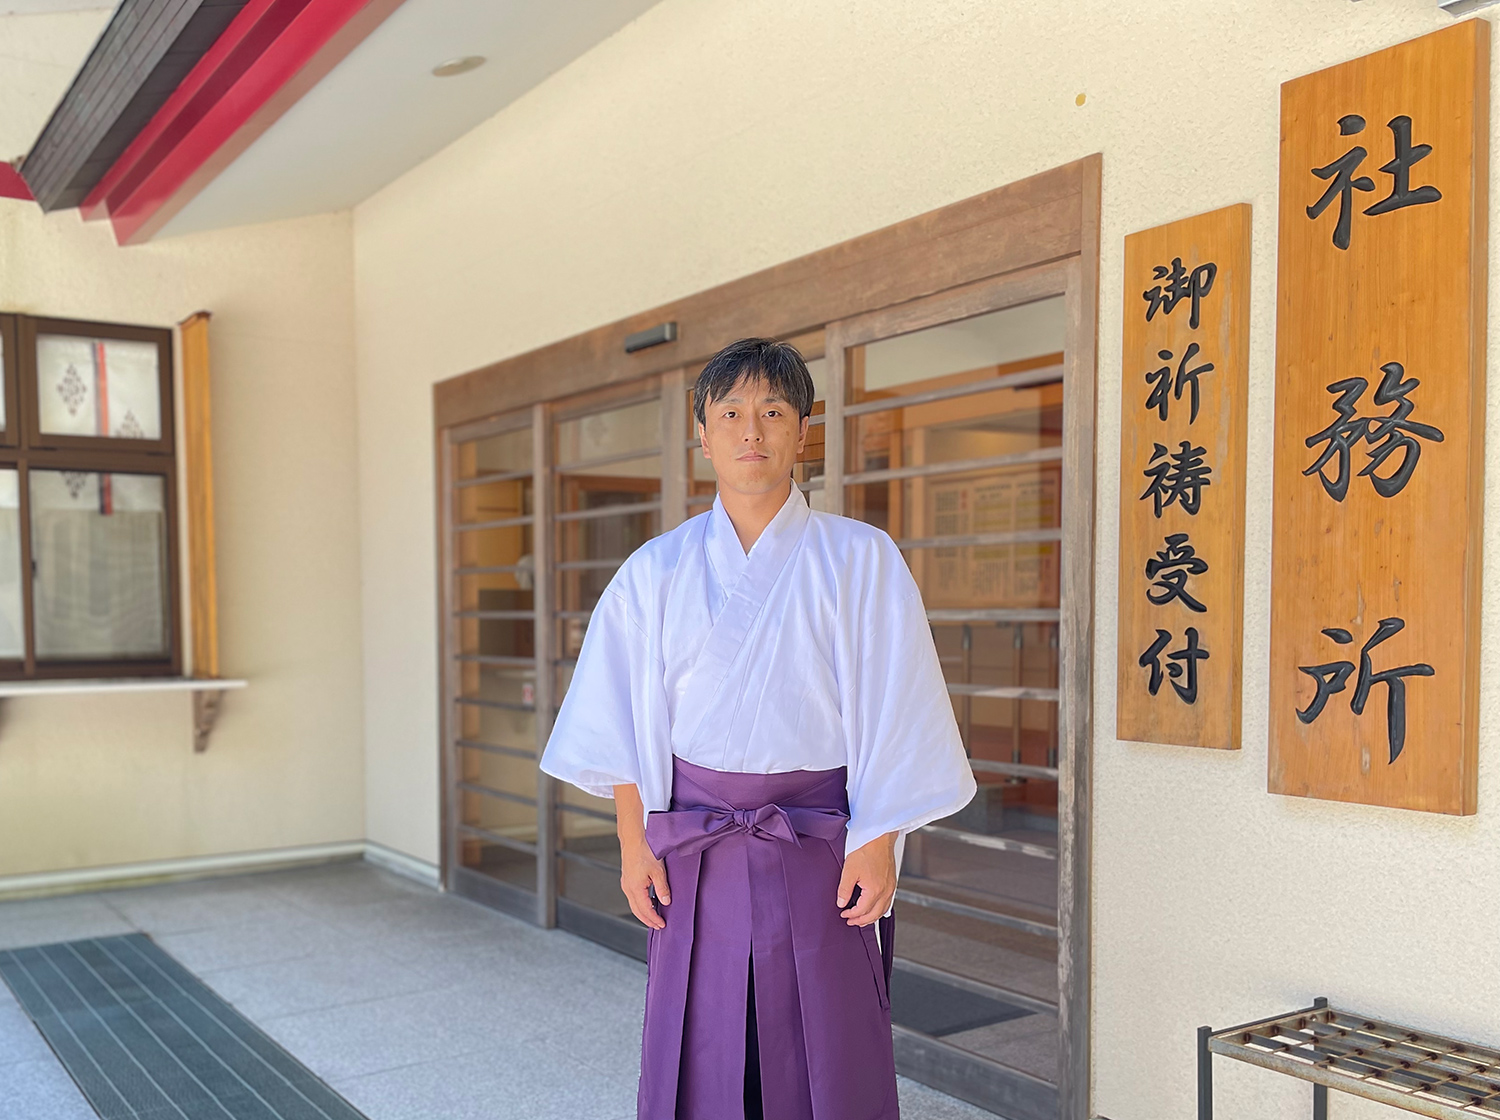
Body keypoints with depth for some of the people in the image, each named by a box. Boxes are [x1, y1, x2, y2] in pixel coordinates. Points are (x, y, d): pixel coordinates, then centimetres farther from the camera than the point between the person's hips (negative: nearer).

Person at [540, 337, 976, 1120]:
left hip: (819, 847, -1)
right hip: (694, 851, 2)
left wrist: (877, 844, -7)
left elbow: (894, 714, -3)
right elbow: (624, 727, 6)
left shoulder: (861, 561, -2)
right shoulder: (656, 571, 4)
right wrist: (634, 847, 1)